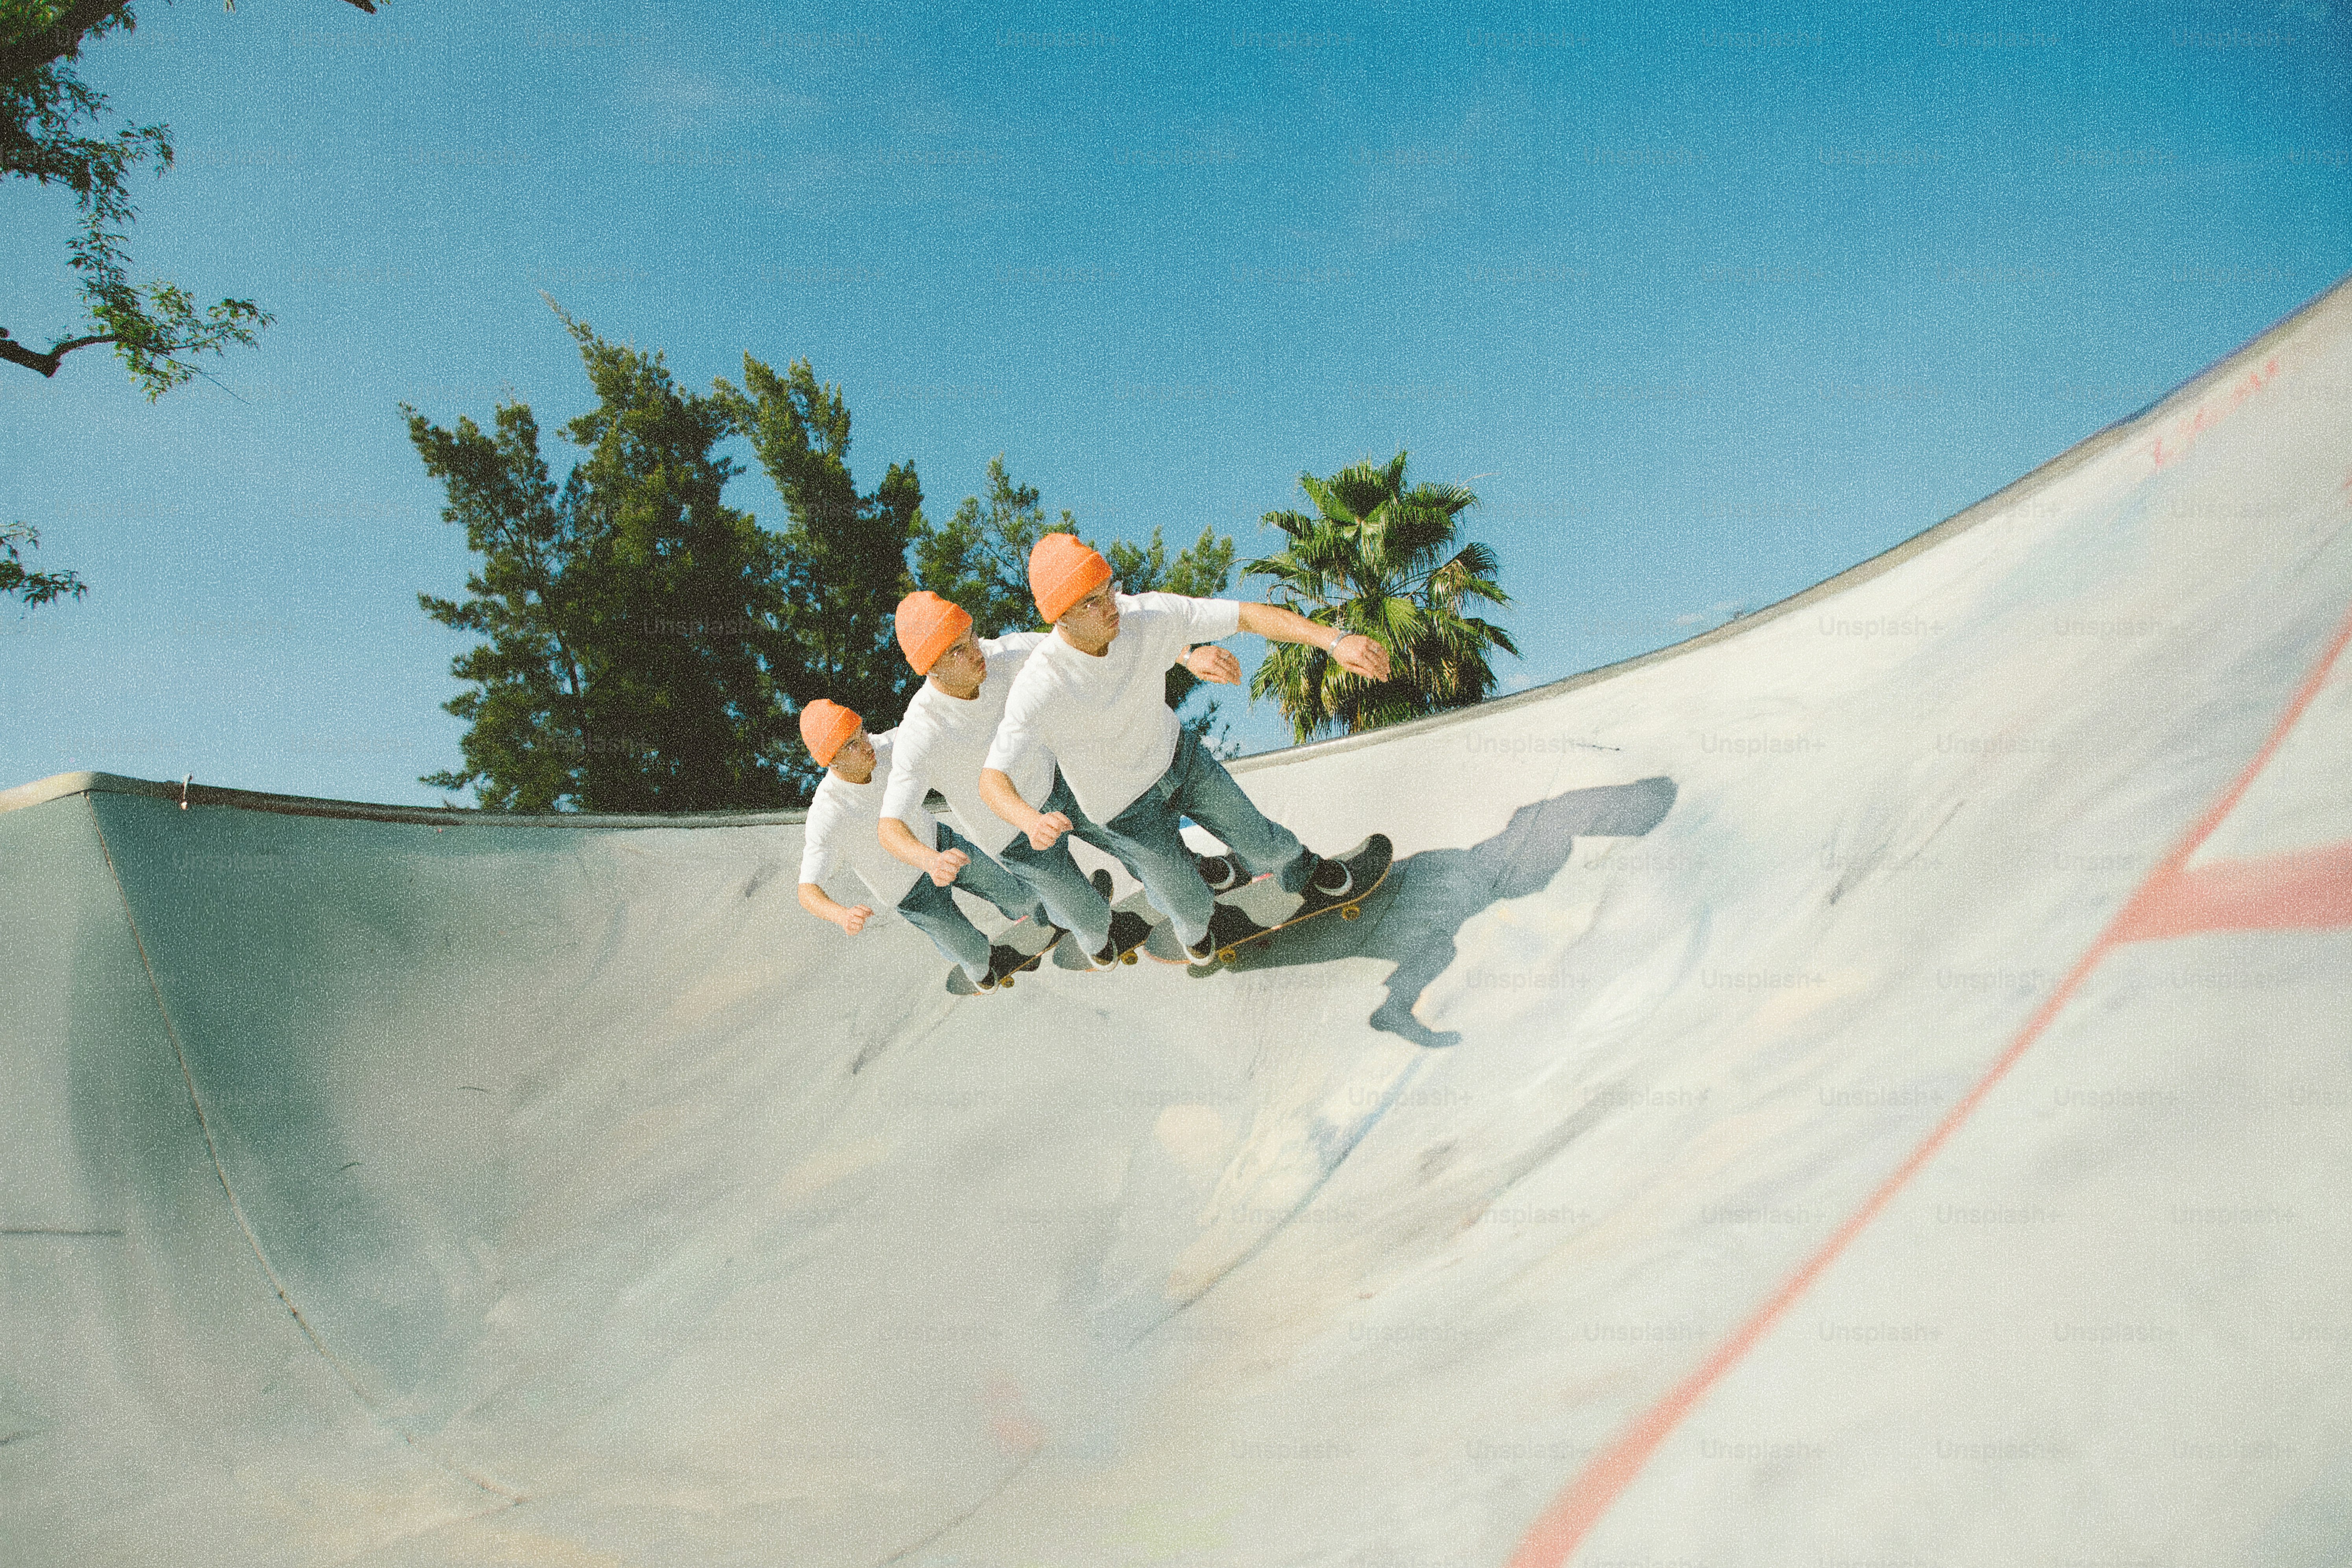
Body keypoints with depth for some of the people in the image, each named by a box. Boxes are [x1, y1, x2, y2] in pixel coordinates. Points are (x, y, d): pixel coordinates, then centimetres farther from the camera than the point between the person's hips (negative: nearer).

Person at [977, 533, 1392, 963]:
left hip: (1181, 755, 3)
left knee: (1262, 846, 19)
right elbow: (991, 779, -35)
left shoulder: (1145, 614, -28)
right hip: (1128, 810, -3)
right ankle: (1193, 927, 53)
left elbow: (1248, 616, -25)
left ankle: (1302, 867, 57)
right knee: (1191, 908, 13)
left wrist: (1335, 640, -37)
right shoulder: (1038, 688, -37)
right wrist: (1032, 821, -57)